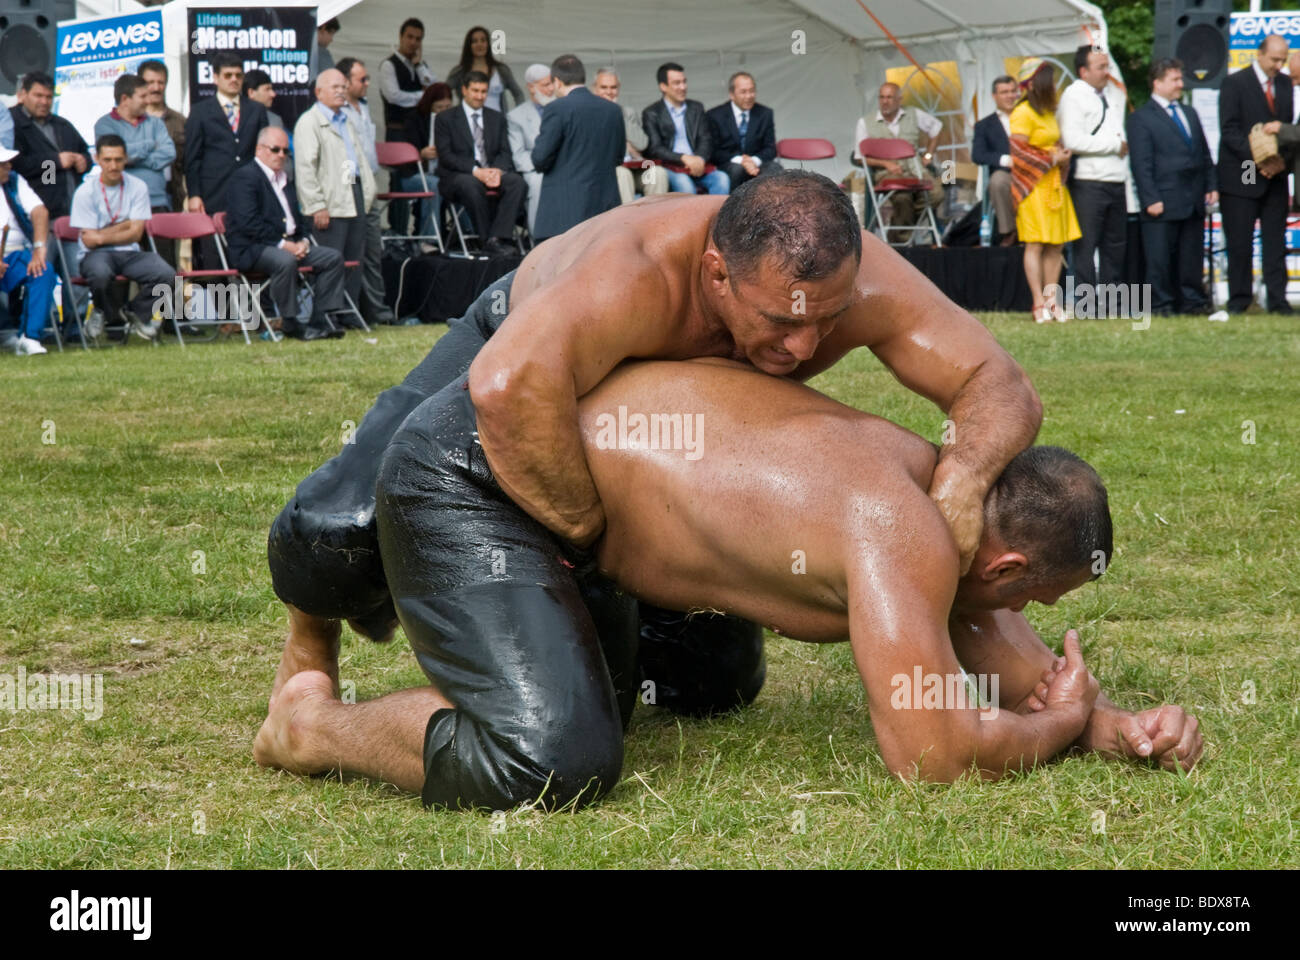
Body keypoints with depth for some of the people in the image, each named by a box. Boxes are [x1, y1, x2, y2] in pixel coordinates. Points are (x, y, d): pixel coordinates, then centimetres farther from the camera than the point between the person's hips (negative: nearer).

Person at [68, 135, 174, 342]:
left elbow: (135, 233, -2)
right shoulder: (86, 192, -7)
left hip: (129, 253, 3)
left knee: (166, 275, -25)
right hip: (96, 255, -3)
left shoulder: (137, 187, 1)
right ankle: (111, 313, -3)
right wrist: (122, 226, -3)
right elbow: (90, 240, -7)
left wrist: (103, 237, -11)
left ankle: (135, 313, 5)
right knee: (101, 274, -40)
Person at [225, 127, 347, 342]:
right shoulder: (245, 176, -7)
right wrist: (282, 244, -19)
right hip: (251, 249, -9)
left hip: (290, 245, 9)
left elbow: (298, 217, 25)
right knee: (285, 261, -38)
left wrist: (302, 241, 2)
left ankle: (320, 321, -9)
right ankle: (290, 323, -24)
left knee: (333, 257, -6)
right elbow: (248, 223, -18)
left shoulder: (284, 179, 22)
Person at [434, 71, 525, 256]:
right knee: (471, 184, -39)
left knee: (516, 181, -27)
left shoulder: (497, 119, 18)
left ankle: (498, 239, -35)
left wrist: (497, 170, -14)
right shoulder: (445, 119, 5)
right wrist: (475, 171, -20)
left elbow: (505, 152, 10)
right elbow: (446, 156, -6)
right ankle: (486, 240, -32)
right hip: (456, 177, -4)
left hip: (491, 173, 4)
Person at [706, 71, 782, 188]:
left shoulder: (765, 113, 8)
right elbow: (714, 152, -3)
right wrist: (739, 160, -21)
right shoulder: (716, 115, 0)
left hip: (756, 163, 2)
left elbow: (770, 148, 7)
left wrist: (754, 160, -17)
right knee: (736, 169, -36)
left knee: (774, 168, -30)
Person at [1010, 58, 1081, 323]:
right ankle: (1039, 303, -7)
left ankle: (1051, 300, 8)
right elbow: (1019, 152, -14)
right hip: (1034, 186, -8)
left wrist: (1063, 157, 9)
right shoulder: (1023, 113, -8)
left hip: (1054, 184, 8)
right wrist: (1051, 159, -11)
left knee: (1056, 245, 4)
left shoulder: (1049, 112, 18)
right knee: (1035, 244, -8)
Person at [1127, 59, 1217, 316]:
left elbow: (1204, 155, 22)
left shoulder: (1190, 115, 20)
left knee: (1191, 255, 9)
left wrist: (1211, 186, 11)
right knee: (1160, 257, -4)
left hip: (1194, 202, 6)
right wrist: (1151, 199, -15)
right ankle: (1161, 304, 1)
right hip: (1164, 203, -6)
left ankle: (1191, 300, 15)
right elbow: (1141, 163, -9)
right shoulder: (1141, 118, -3)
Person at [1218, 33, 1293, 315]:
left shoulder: (1285, 86, 13)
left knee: (1275, 242, 3)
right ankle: (1238, 300, 5)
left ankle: (1278, 300, 5)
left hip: (1275, 176, 5)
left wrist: (1282, 160, -3)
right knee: (1240, 244, -2)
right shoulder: (1234, 83, -4)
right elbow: (1229, 131, -11)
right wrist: (1258, 160, -18)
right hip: (1241, 177, -5)